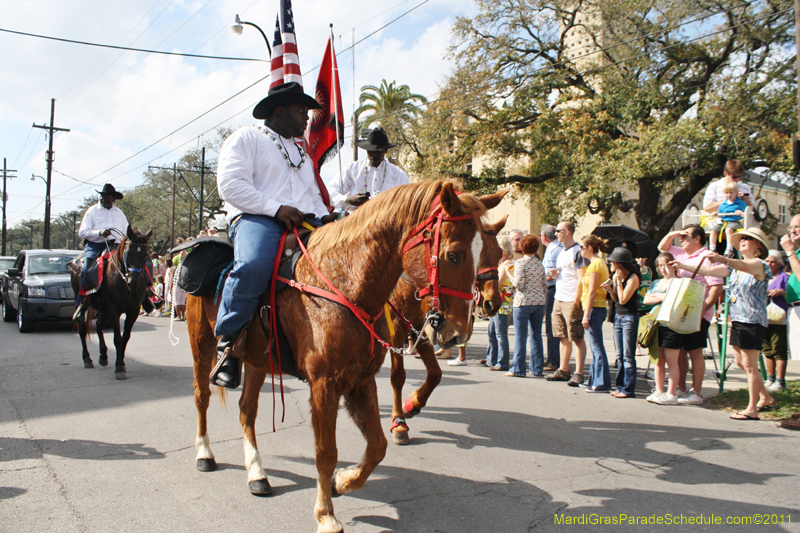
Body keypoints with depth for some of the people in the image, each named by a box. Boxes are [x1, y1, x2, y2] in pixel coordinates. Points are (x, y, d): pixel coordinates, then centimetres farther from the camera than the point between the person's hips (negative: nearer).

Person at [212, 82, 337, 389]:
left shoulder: (301, 153, 34)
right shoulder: (246, 138, 9)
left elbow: (314, 195, 35)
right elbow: (230, 184, -5)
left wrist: (325, 216, 10)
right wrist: (276, 208, -15)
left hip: (306, 224, 7)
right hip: (256, 219, -7)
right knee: (253, 267, -39)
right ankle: (227, 341, -20)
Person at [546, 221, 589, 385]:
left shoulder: (578, 251, -11)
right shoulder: (562, 252, 17)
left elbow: (582, 278, -15)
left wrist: (576, 300, -19)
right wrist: (555, 274, 5)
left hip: (572, 301, -9)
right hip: (559, 299, 9)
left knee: (577, 338, -4)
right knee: (563, 337, 12)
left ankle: (579, 374, -2)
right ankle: (563, 370, 19)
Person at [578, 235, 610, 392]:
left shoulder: (595, 264, -13)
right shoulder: (600, 263, 16)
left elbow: (592, 292, -18)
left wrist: (586, 315, -19)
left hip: (594, 308, -10)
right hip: (599, 307, 10)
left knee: (597, 347, -8)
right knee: (595, 347, 15)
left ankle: (602, 383, -6)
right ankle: (594, 380, 23)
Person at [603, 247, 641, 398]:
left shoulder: (633, 278, -14)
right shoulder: (616, 275, 8)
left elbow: (623, 300, -19)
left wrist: (619, 281, -15)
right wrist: (610, 289, -4)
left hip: (629, 318, -8)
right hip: (618, 317, 8)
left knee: (628, 356, -4)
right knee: (620, 356, 11)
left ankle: (628, 389, 0)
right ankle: (621, 386, 18)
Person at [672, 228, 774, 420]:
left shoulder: (759, 265, -10)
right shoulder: (735, 266, 14)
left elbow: (744, 266, -32)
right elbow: (709, 271, 15)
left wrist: (722, 259, -50)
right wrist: (683, 266, 8)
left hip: (753, 321, -8)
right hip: (737, 319, 8)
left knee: (749, 365, -5)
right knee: (740, 363, 13)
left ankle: (752, 409, 1)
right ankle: (766, 397, 28)